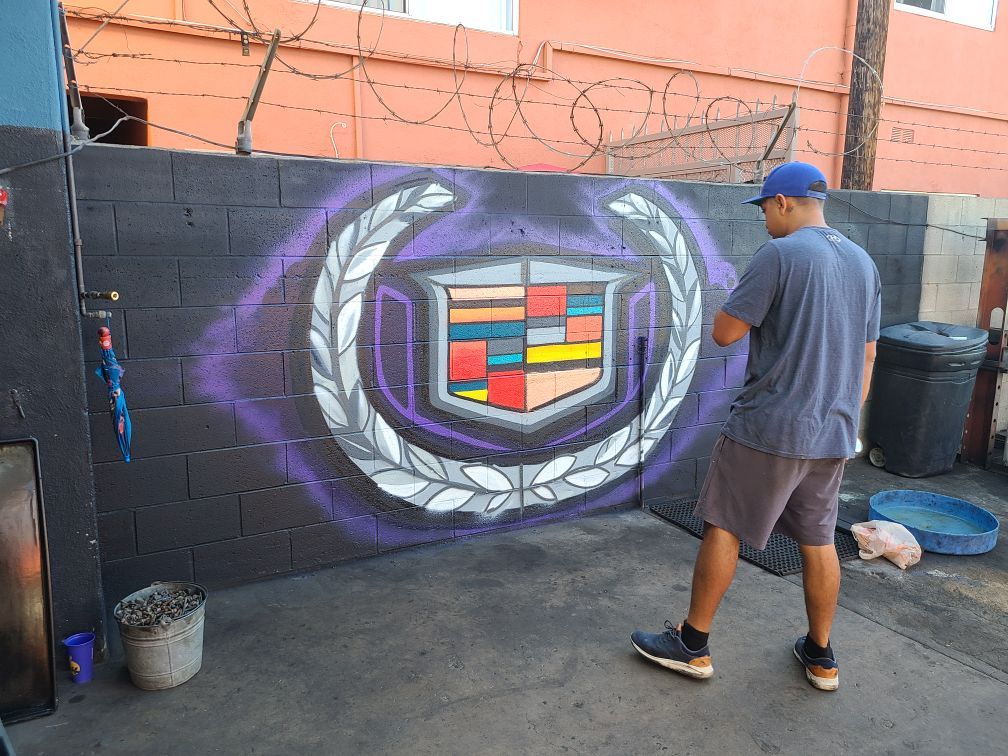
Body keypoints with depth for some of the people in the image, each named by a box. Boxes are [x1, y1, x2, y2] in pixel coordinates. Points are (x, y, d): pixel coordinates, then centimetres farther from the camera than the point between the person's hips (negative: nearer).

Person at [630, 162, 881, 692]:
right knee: (818, 540, 16)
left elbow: (724, 333, -14)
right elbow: (866, 355, 15)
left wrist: (741, 299, 5)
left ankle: (692, 645, 16)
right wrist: (847, 419, 22)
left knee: (723, 527, 5)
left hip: (769, 428, -7)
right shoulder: (863, 263, 11)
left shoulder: (779, 254, -13)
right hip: (832, 434, 7)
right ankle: (821, 657, 29)